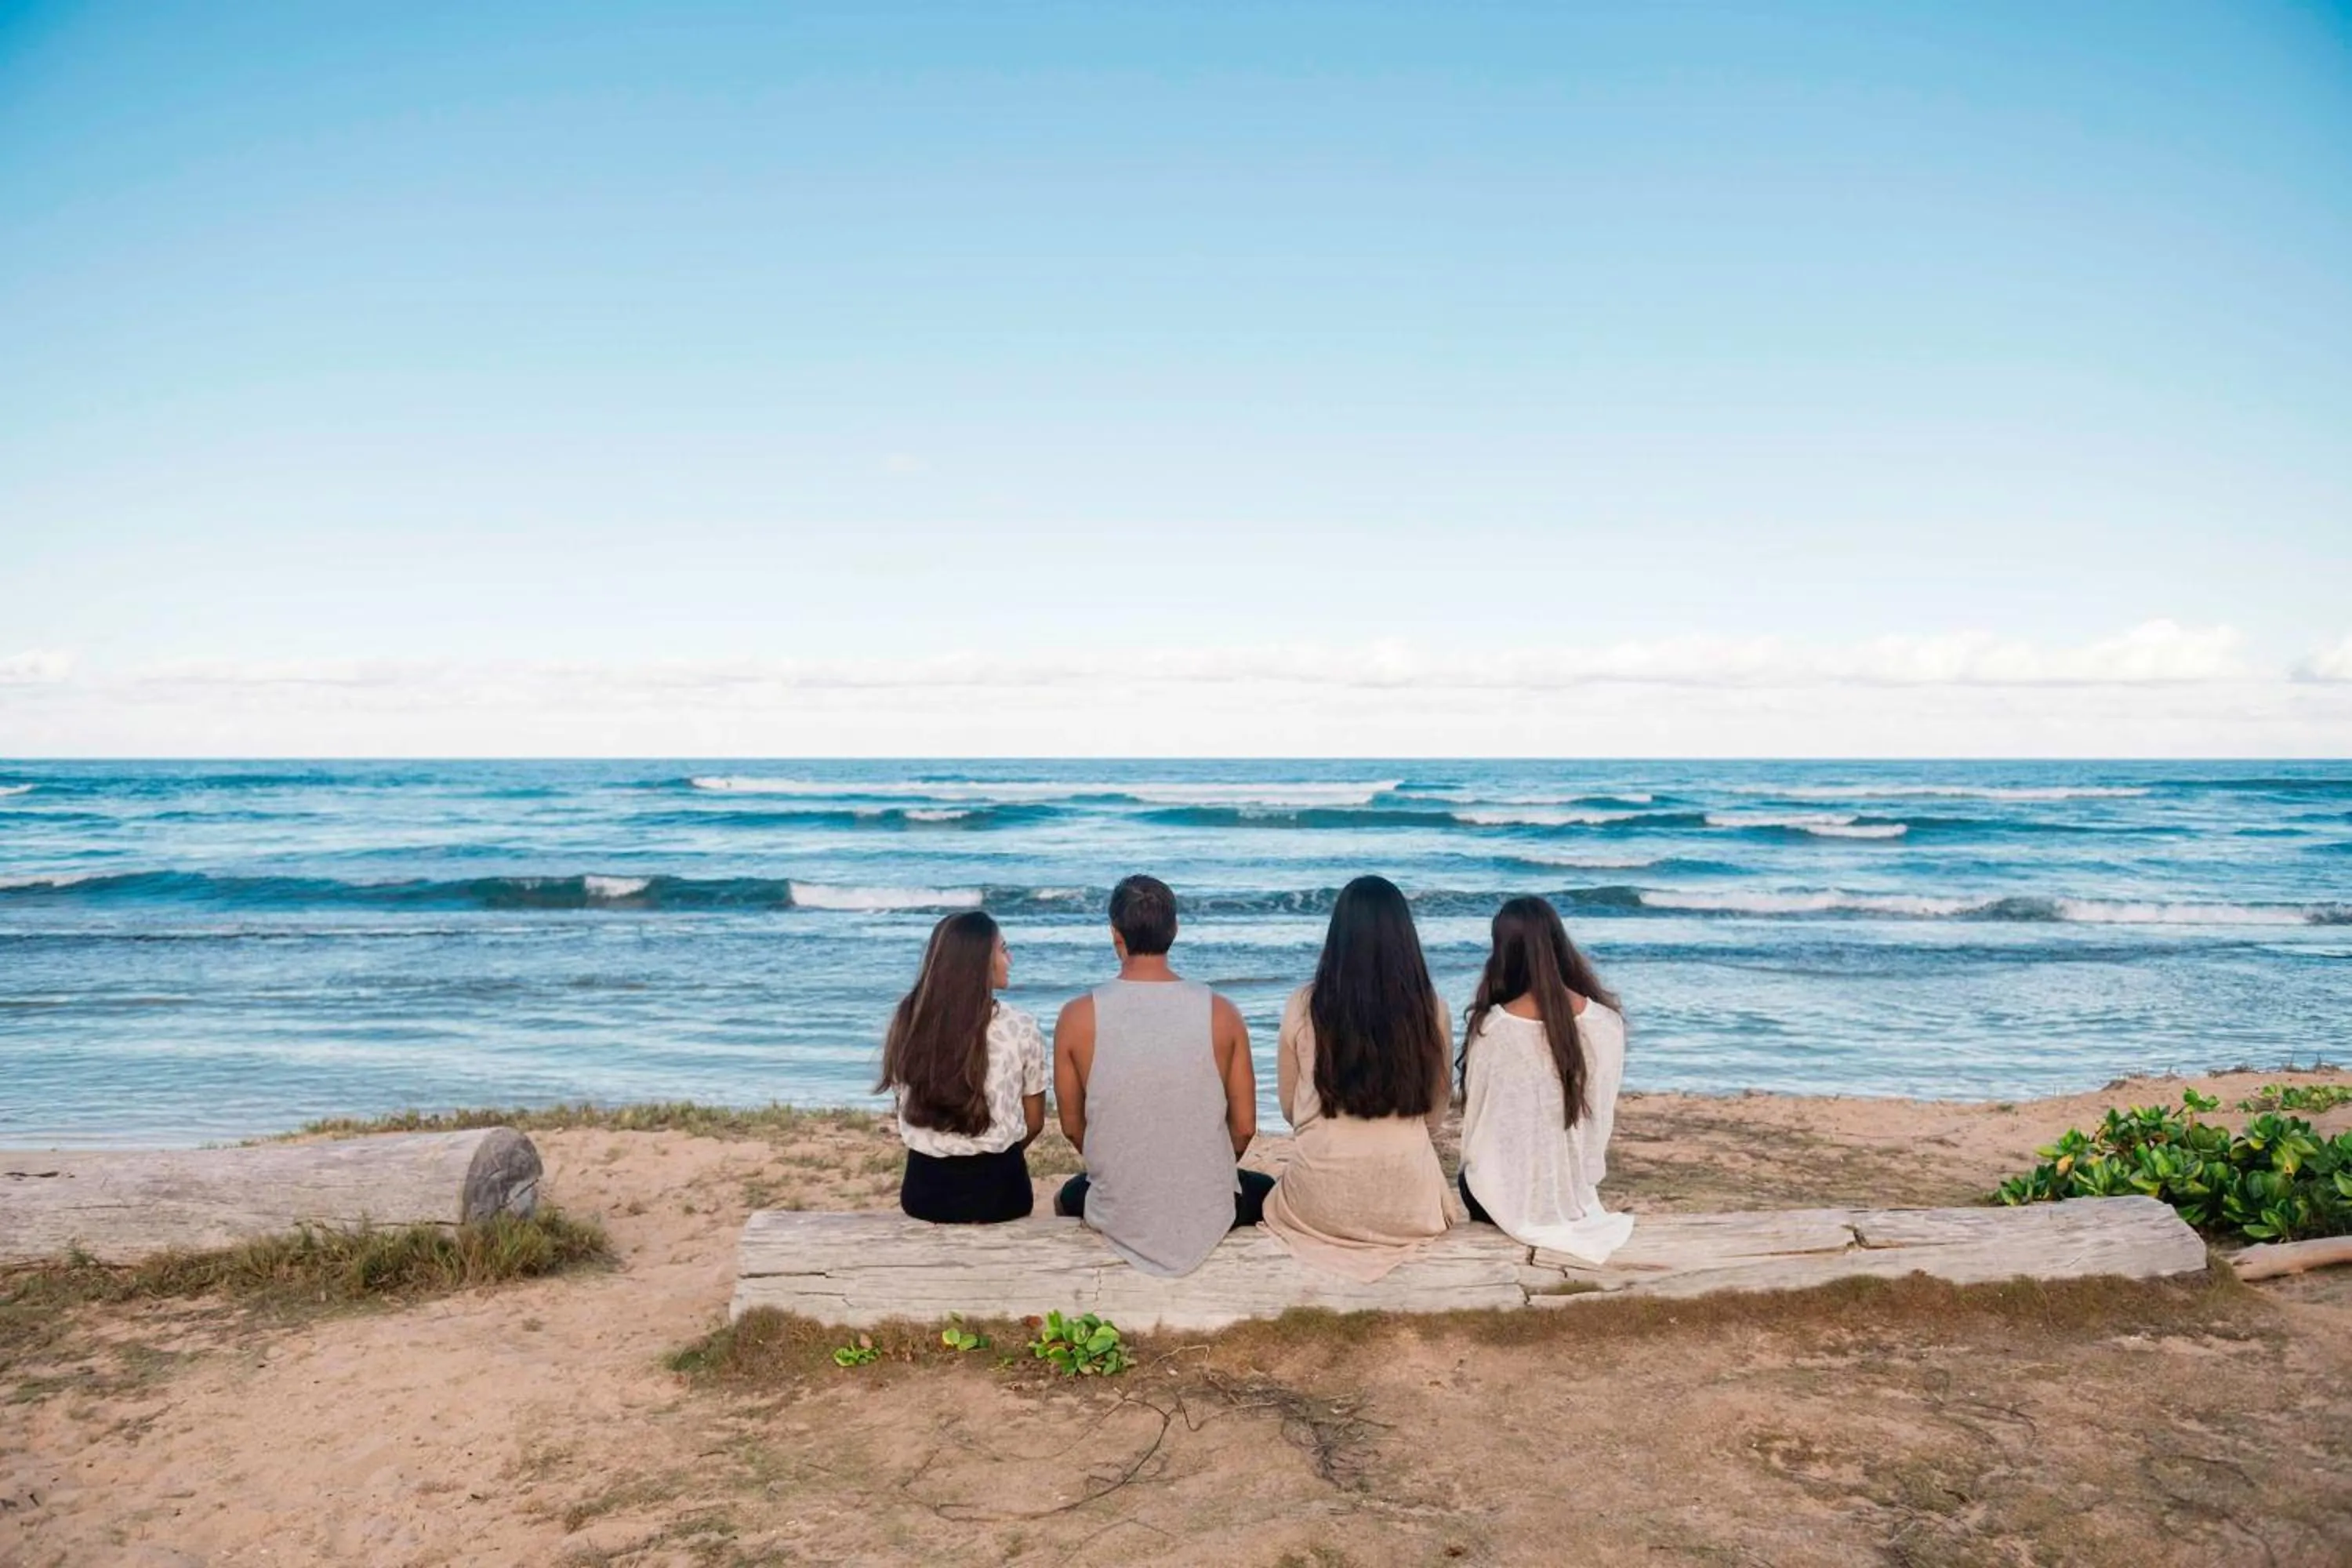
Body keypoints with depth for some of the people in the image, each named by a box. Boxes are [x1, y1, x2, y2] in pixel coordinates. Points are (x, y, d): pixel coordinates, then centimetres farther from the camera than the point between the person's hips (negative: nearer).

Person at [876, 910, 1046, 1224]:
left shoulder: (907, 1021, -4)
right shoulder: (1020, 1028, -12)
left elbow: (909, 1108, 7)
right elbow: (1033, 1123, 1)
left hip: (926, 1186, 2)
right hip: (997, 1187, -2)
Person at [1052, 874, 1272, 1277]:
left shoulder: (1078, 1018, -12)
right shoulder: (1221, 1013, -11)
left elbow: (1072, 1125, -1)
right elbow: (1244, 1126, -4)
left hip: (1118, 1219, 0)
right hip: (1209, 1217, 0)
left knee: (1068, 1197, 35)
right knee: (1266, 1190, 33)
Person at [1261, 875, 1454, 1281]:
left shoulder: (1303, 1007, -9)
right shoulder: (1431, 1009, -8)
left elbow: (1291, 1109, 3)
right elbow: (1436, 1115, 5)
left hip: (1321, 1201, 0)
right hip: (1407, 1203, 0)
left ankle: (1336, 1229, 13)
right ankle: (1392, 1233, 14)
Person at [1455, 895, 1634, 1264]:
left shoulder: (1494, 1028, -22)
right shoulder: (1607, 1022, -12)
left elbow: (1478, 1117, -11)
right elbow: (1602, 1115, -1)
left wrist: (1475, 1169, 9)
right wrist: (1583, 1174, 15)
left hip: (1509, 1195, -3)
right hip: (1577, 1190, 3)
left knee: (1473, 1178, 30)